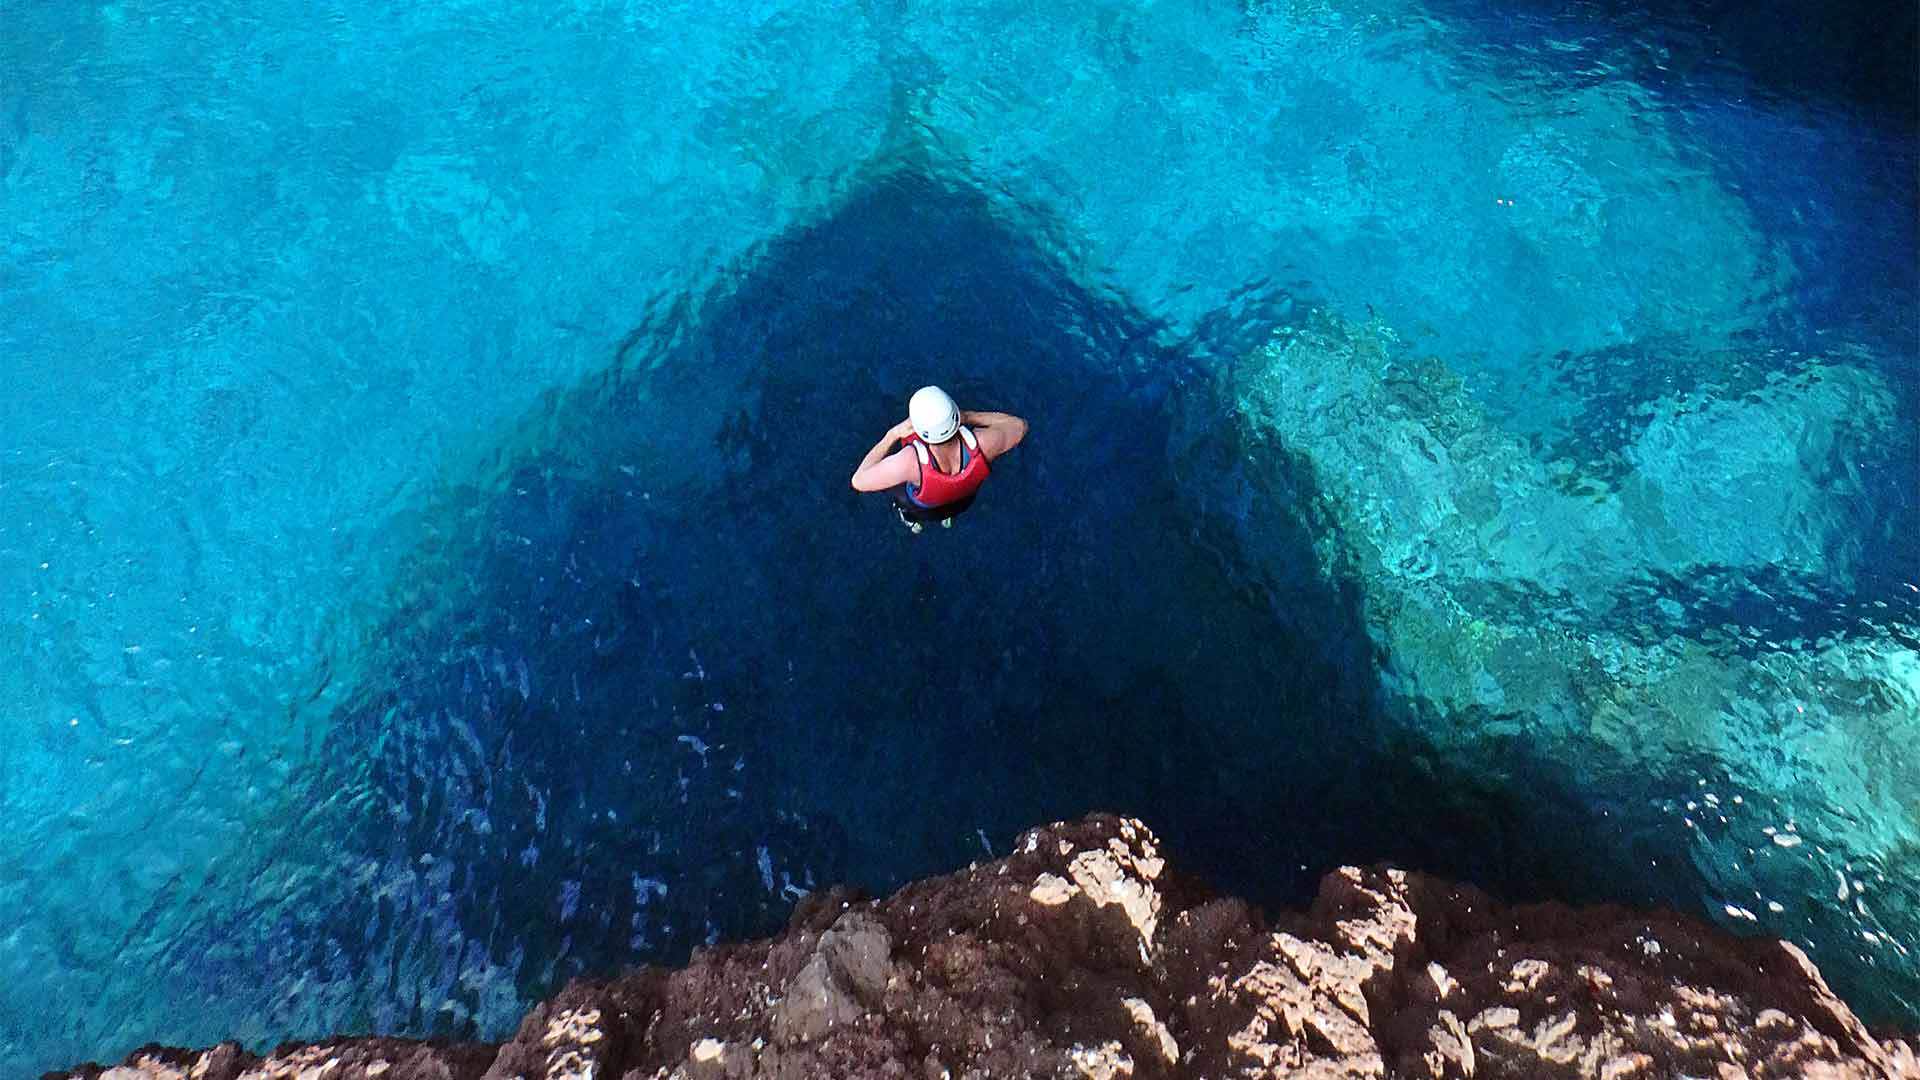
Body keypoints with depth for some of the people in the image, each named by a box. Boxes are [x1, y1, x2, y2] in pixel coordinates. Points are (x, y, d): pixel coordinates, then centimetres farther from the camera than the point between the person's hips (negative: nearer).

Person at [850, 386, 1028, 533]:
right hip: (964, 504, 2)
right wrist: (968, 417, -21)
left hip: (923, 511, -2)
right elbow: (1019, 425, -20)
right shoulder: (982, 443, -43)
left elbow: (859, 481, -31)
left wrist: (892, 434, -28)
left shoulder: (910, 462, -48)